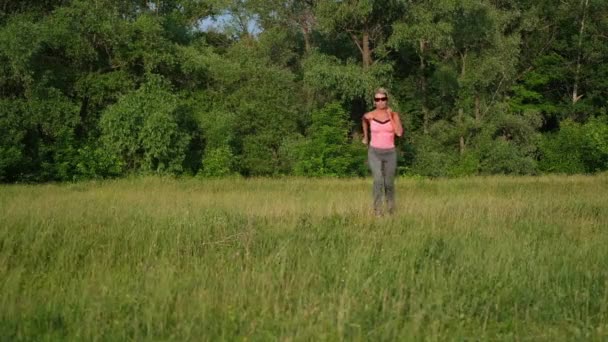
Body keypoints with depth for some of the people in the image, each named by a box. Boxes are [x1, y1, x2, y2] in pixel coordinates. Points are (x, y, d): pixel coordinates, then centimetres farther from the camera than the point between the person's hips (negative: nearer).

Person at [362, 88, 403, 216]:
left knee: (389, 183, 12)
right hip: (374, 153, -1)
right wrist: (365, 136, 26)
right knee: (378, 180, -24)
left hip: (390, 154, 1)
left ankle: (391, 209, 39)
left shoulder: (394, 115, -6)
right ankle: (377, 210, -16)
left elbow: (399, 133, -20)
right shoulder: (369, 116, -7)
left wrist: (390, 116, -21)